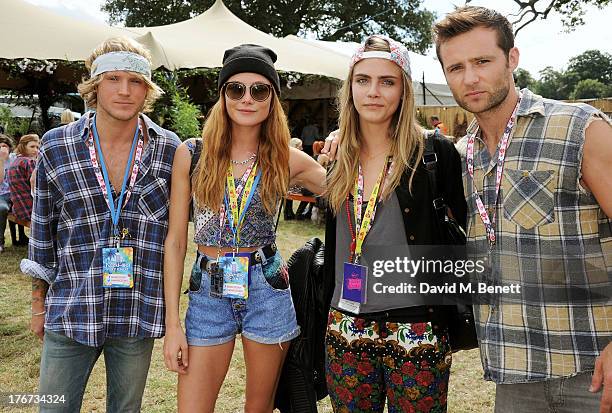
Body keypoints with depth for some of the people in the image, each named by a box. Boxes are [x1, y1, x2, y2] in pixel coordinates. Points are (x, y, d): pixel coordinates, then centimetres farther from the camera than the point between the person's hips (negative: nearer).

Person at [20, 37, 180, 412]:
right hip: (70, 311, 0)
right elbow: (43, 233, 4)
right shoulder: (57, 146, -4)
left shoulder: (169, 149, -3)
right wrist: (38, 305, 8)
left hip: (140, 312, 1)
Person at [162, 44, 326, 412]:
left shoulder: (287, 160, -2)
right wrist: (173, 323, -5)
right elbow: (175, 241, -2)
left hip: (267, 290, 1)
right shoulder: (191, 154, -4)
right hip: (209, 294, 0)